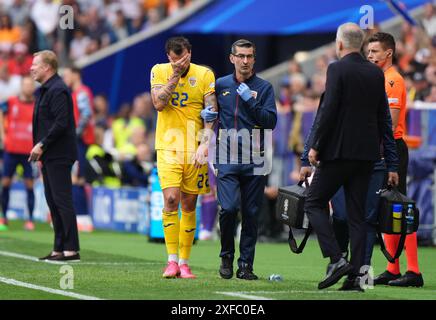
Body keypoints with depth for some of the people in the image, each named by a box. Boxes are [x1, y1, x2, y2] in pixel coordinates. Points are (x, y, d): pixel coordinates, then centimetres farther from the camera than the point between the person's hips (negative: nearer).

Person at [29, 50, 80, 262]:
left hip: (59, 156, -10)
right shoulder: (44, 90, 18)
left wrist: (42, 145, -19)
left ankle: (71, 249, -8)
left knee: (62, 201, -9)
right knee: (53, 201, 11)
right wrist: (40, 152, 14)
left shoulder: (58, 90, -14)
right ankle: (59, 249, 15)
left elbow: (61, 123, -22)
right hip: (49, 156, 10)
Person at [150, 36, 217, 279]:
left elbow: (211, 112, -3)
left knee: (189, 205, 4)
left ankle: (184, 262, 12)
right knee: (171, 200, -15)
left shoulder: (205, 75, 0)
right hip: (168, 147, -1)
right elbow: (159, 103, -11)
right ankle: (172, 260, -12)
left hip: (195, 149, 1)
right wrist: (176, 75, -12)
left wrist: (205, 143, -14)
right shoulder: (159, 72, 3)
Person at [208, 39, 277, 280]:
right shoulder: (220, 86, 11)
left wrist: (251, 102, -15)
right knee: (229, 208, -14)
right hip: (227, 159, 0)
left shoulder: (264, 88, 6)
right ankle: (226, 257, 6)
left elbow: (271, 121, -4)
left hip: (255, 160, 0)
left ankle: (246, 264, 11)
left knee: (251, 214, 2)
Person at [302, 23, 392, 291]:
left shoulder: (338, 70, -10)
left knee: (315, 204, 5)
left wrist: (315, 146, -8)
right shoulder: (376, 73, 9)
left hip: (339, 150, -6)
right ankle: (355, 275, 4)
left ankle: (336, 259, -10)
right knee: (357, 214, 8)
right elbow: (383, 116, 12)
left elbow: (328, 111, -15)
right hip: (367, 153, 6)